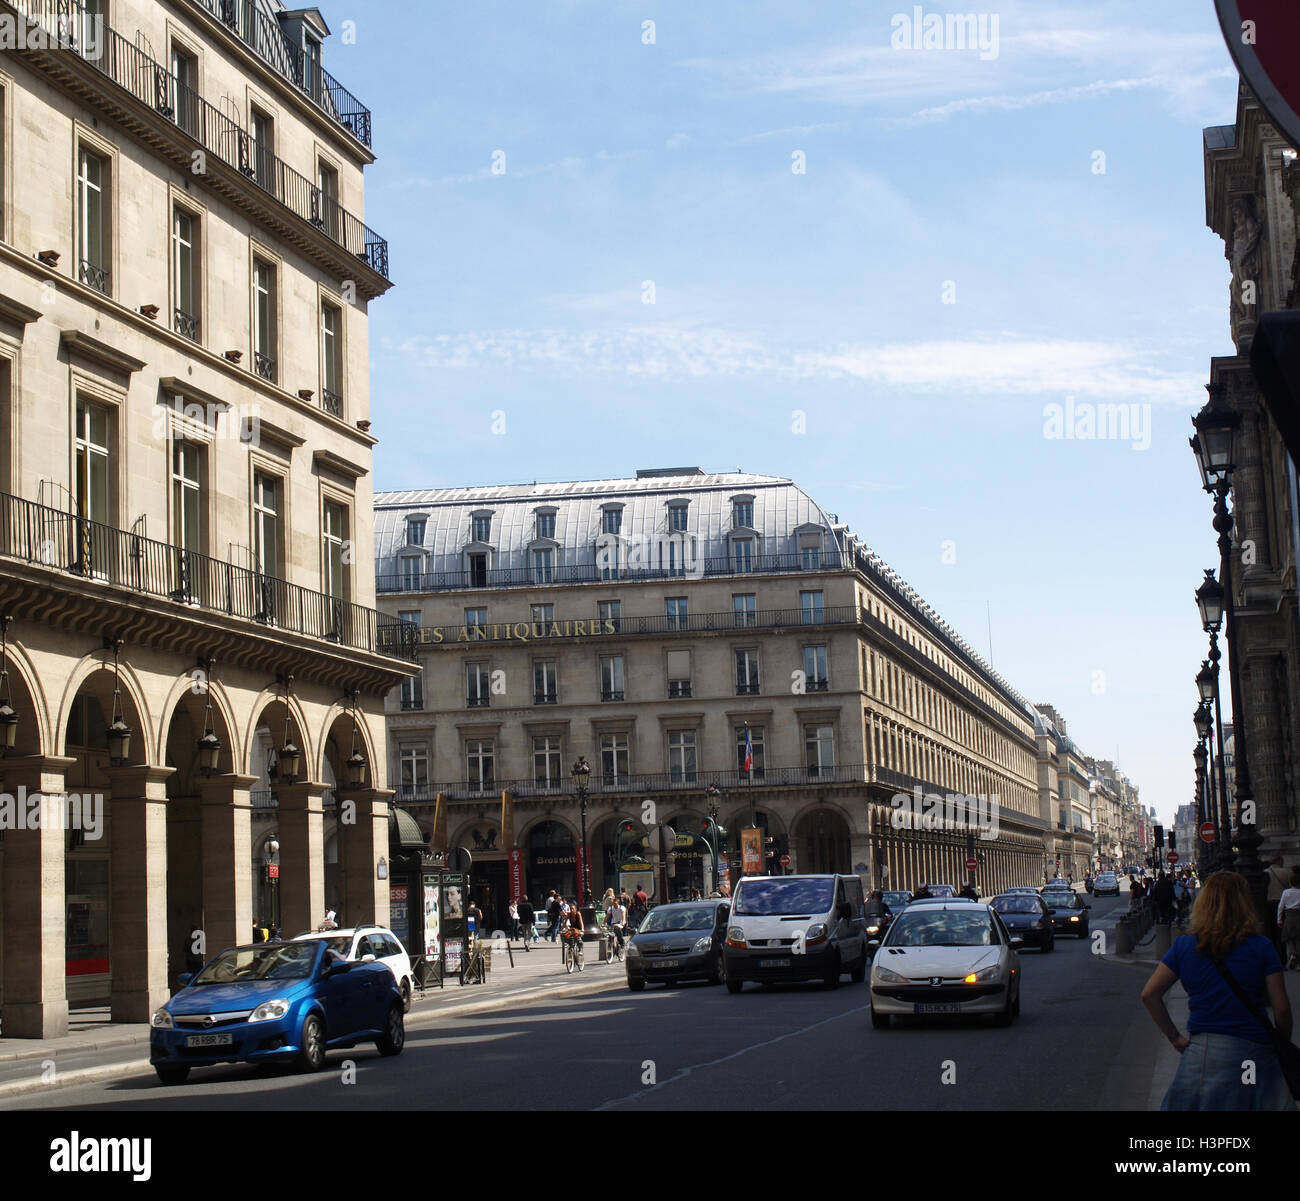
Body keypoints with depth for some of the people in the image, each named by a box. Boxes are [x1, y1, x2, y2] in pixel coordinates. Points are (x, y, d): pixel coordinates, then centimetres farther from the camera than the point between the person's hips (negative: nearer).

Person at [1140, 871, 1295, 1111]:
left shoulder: (1184, 946, 0)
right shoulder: (1261, 947, -5)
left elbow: (1149, 994, 0)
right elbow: (1281, 1008, -6)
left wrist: (1174, 1037, 8)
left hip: (1201, 1053, 2)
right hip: (1254, 1053, -1)